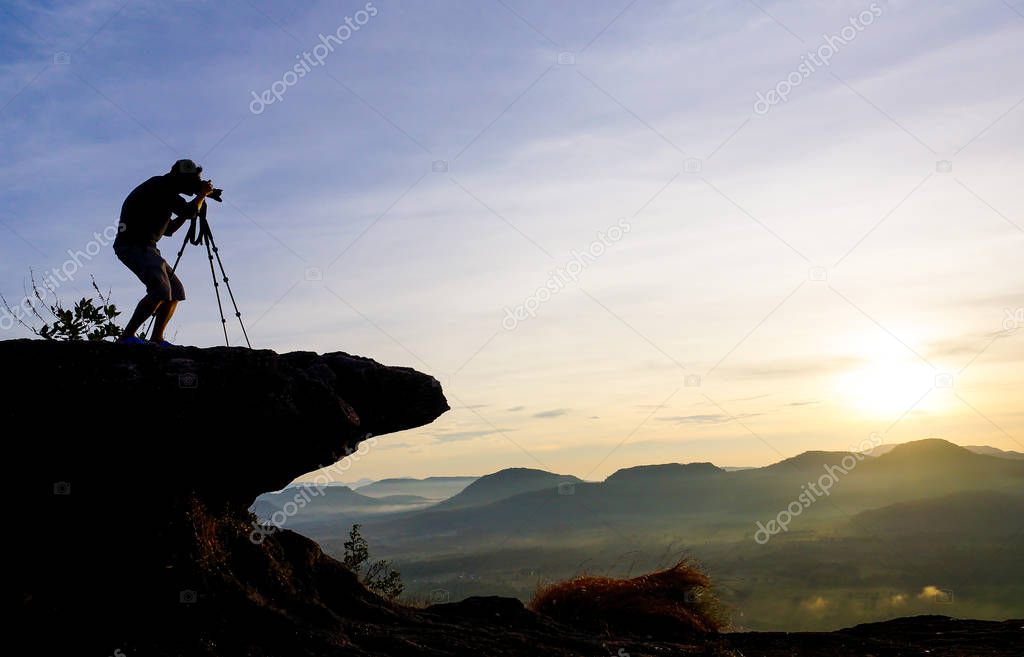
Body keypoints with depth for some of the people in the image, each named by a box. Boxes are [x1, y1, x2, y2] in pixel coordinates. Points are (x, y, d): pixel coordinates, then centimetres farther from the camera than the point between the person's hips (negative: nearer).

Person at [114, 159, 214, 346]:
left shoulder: (166, 191, 21)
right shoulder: (159, 185, -8)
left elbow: (168, 230, 26)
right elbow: (189, 212, -17)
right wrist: (203, 193, -1)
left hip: (145, 246, 11)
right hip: (132, 244, -11)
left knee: (176, 291, 8)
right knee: (160, 291, -25)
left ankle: (156, 339, 9)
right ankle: (127, 336, -20)